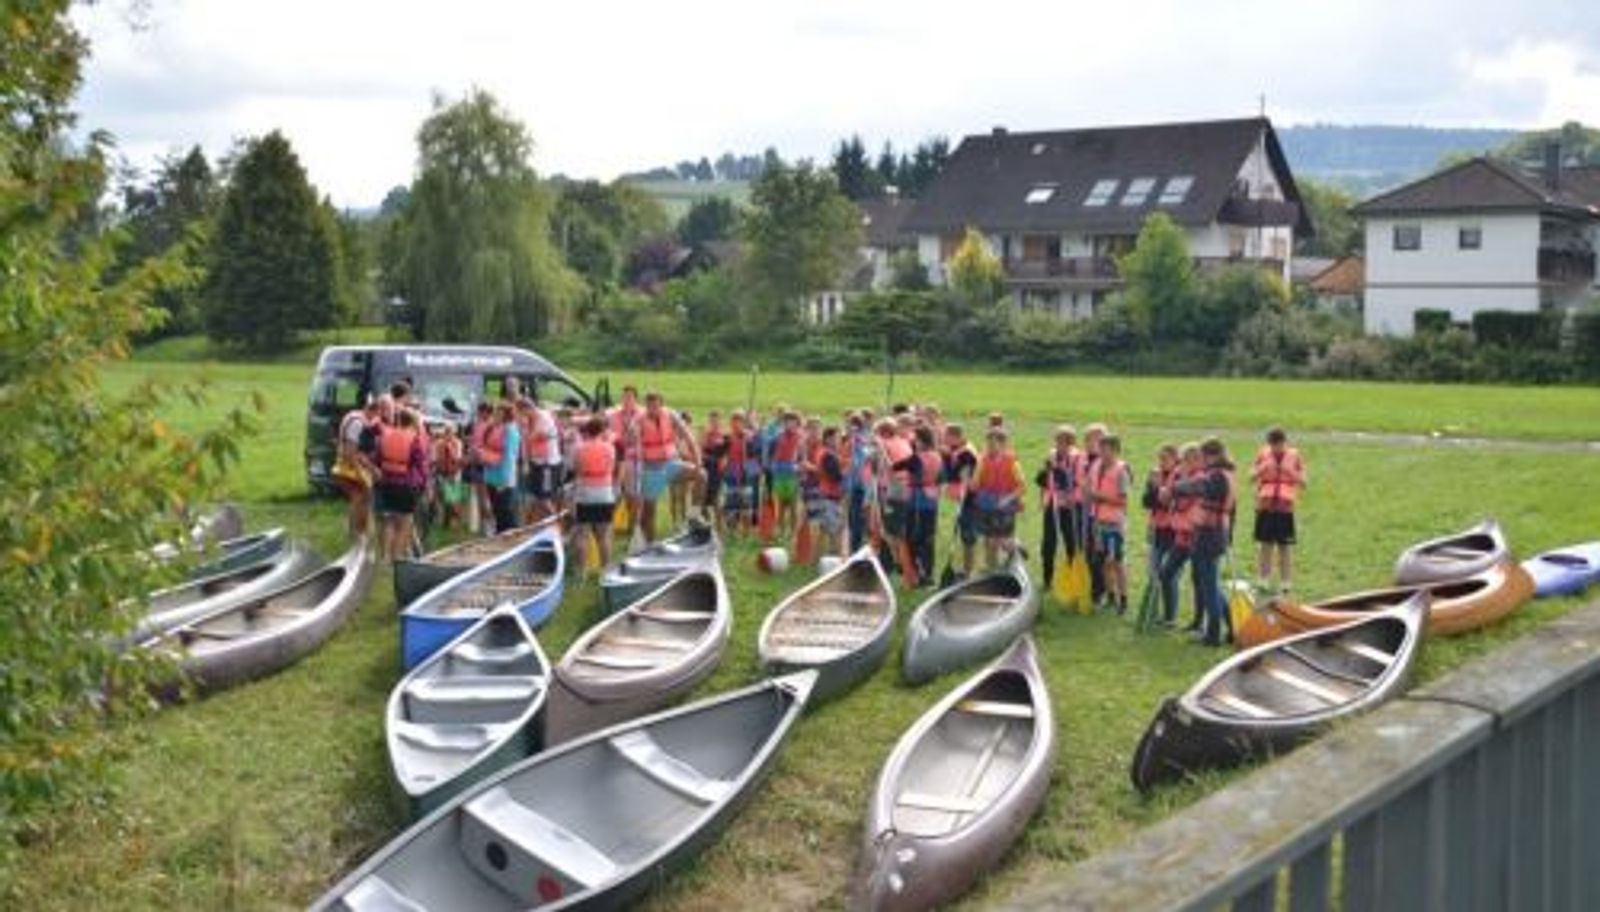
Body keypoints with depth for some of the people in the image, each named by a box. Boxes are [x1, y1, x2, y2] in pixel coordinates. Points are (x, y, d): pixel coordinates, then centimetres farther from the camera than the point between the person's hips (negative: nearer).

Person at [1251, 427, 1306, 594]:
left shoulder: (1294, 456, 0)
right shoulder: (1263, 454, 3)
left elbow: (1303, 483, -2)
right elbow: (1252, 477, 0)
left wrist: (1291, 472, -18)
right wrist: (1263, 468, -17)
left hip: (1285, 507, -1)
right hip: (1265, 506, 1)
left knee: (1285, 546, 2)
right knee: (1265, 544, 4)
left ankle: (1286, 581, 9)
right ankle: (1264, 579, 14)